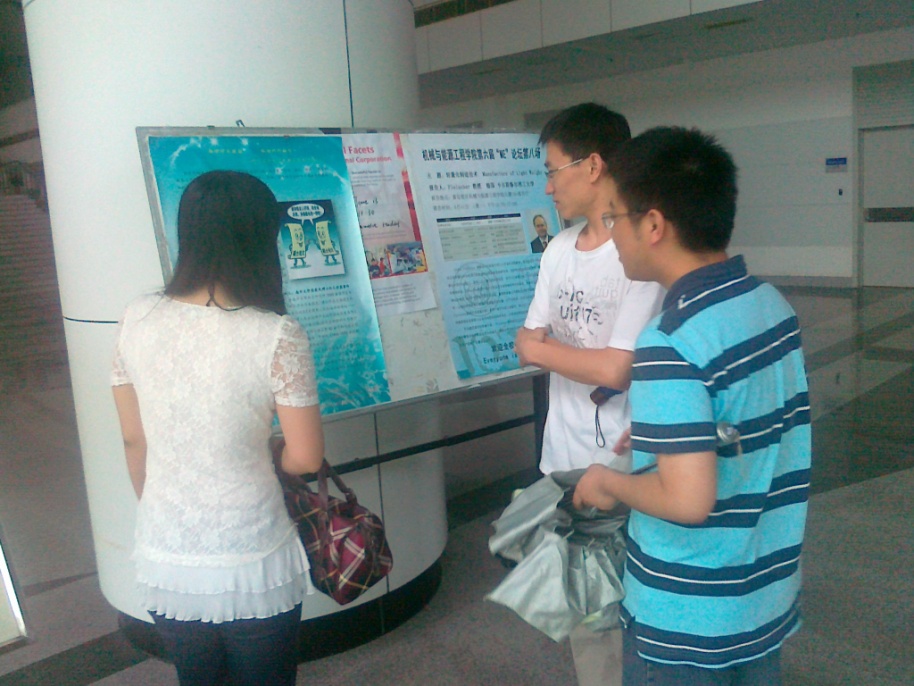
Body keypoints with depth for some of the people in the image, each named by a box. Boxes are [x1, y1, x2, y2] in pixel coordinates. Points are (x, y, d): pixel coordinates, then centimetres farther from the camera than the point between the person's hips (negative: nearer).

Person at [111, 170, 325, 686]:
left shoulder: (138, 320, -7)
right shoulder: (278, 336, -20)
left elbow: (133, 439, 3)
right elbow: (306, 458, -14)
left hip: (164, 560, 4)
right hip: (251, 566, -4)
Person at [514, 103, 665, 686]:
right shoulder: (560, 249, 8)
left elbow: (617, 370, -21)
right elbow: (530, 347, 7)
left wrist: (541, 347, -7)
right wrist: (576, 355, -13)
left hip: (621, 467, -7)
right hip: (565, 460, 7)